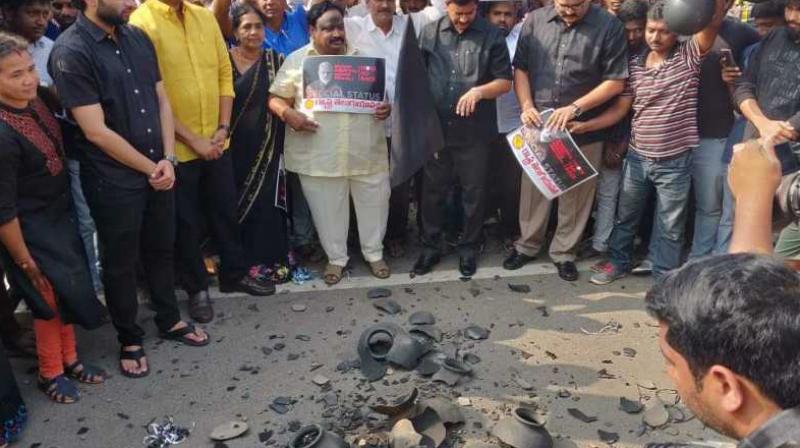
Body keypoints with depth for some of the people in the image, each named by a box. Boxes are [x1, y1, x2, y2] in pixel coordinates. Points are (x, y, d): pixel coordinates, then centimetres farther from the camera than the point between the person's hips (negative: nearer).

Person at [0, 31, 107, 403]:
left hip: (60, 216, 8)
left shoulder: (35, 102, -4)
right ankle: (50, 373, 32)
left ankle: (68, 359, 40)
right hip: (31, 231, -7)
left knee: (69, 292, 19)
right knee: (52, 299, 8)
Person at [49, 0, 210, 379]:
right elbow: (96, 131, -19)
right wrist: (150, 167, -11)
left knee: (162, 249, 19)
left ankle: (169, 320, 39)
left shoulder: (138, 39, 3)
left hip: (159, 171, 6)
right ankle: (129, 340, 29)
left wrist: (167, 159, -5)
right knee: (121, 262, 11)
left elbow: (162, 101, 7)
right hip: (113, 180, -6)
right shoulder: (71, 52, -16)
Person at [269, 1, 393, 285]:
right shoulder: (296, 60, 3)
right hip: (319, 154, -1)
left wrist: (387, 107, -10)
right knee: (328, 209, 9)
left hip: (366, 150, 2)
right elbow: (276, 98, 3)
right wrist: (288, 114, -18)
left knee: (374, 202, 11)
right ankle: (336, 258, 29)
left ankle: (374, 253, 32)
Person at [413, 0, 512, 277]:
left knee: (474, 192, 9)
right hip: (436, 128, 2)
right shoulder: (429, 33, 5)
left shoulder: (491, 36, -2)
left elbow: (505, 81, -2)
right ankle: (431, 247, 26)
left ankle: (469, 249, 25)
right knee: (433, 191, 11)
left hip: (474, 132, -2)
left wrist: (479, 91, -20)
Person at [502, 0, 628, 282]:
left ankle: (564, 252, 28)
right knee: (533, 188, 14)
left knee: (575, 195, 10)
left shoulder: (609, 27, -8)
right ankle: (527, 245, 33)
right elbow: (521, 68, 6)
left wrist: (574, 108, -17)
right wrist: (527, 106, -9)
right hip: (538, 126, 2)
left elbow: (616, 81, -8)